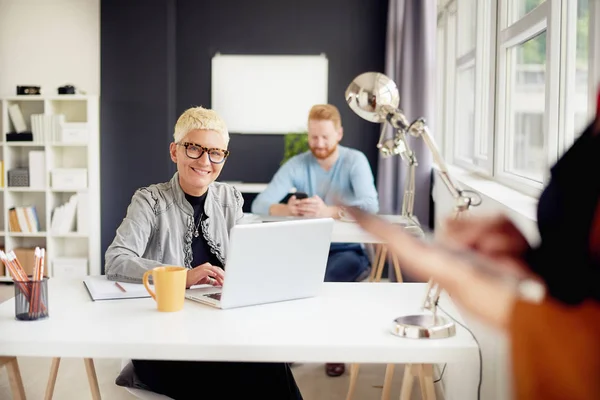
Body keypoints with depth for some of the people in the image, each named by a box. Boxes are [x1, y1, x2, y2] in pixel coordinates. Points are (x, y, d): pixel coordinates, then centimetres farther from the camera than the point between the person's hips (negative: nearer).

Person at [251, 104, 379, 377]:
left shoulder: (355, 161, -10)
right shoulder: (296, 165, -2)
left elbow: (370, 206, -26)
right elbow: (259, 204, -10)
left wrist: (328, 211, -44)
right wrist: (286, 209, -35)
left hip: (348, 250, -3)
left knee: (326, 281, -31)